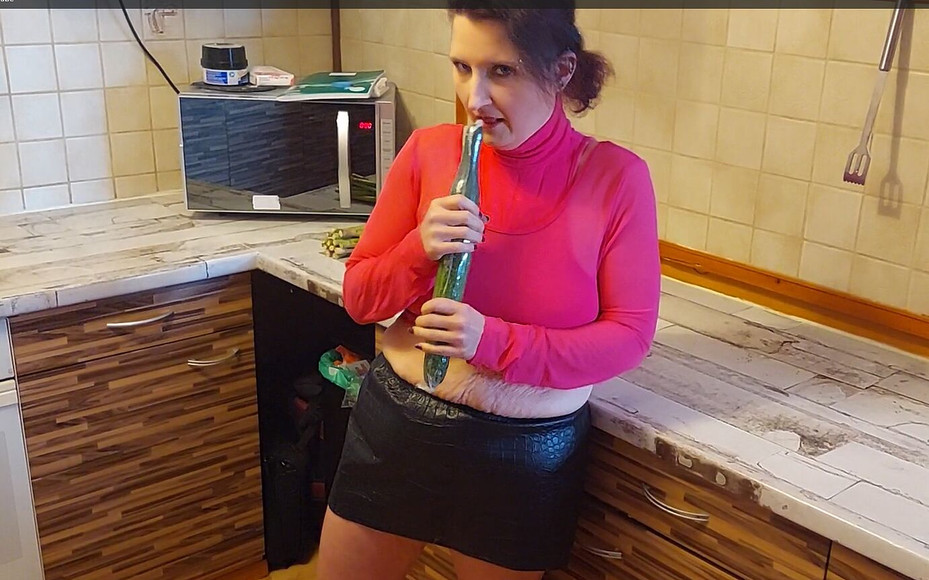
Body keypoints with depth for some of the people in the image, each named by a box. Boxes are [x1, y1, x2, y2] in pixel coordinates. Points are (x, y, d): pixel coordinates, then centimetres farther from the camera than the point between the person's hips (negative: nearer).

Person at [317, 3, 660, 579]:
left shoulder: (615, 177, -13)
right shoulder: (428, 152, -7)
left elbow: (630, 334, -10)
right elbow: (359, 298, -2)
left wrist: (495, 342, -23)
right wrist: (420, 251, -23)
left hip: (527, 454, -2)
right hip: (397, 423, 2)